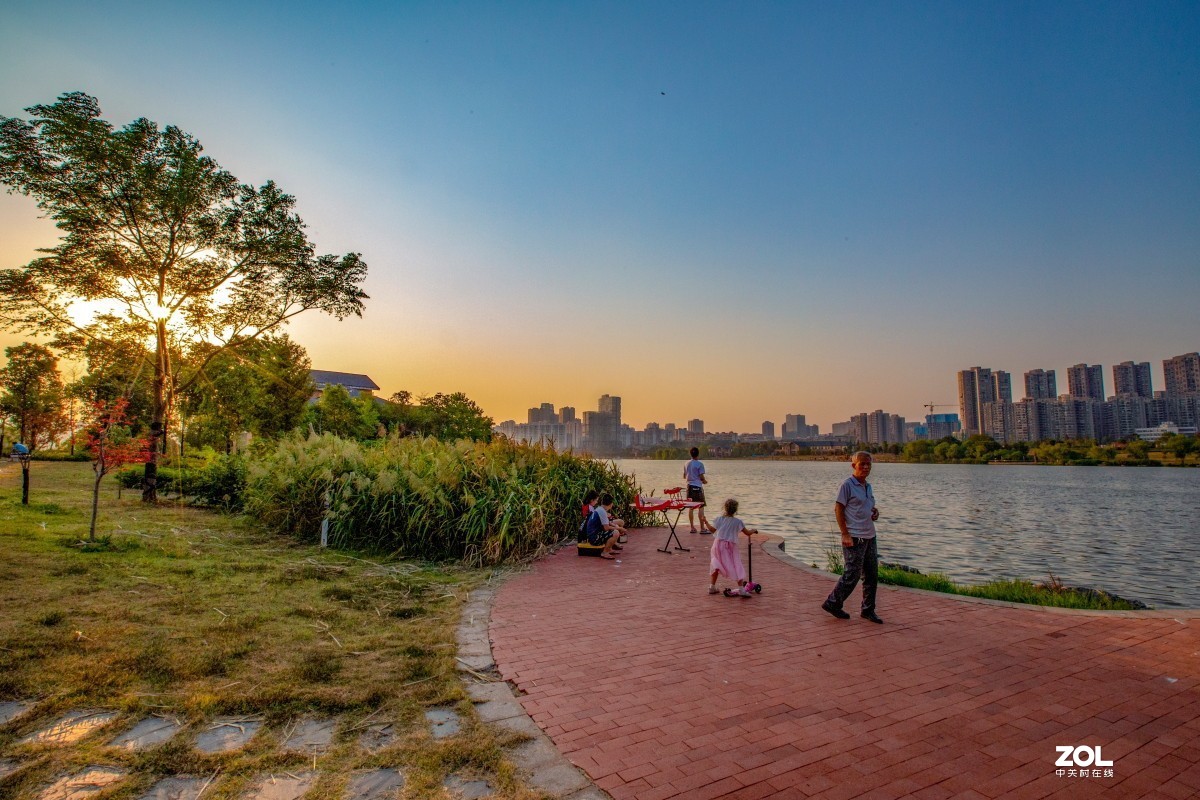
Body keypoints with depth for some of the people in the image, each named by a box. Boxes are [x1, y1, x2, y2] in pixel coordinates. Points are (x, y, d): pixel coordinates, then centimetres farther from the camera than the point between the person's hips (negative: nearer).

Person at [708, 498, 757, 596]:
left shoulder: (719, 519, 5)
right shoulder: (737, 522, -3)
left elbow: (713, 529, 18)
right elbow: (747, 533, 2)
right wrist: (753, 530, 24)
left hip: (718, 544, 4)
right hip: (730, 546, -4)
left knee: (715, 566, 18)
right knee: (737, 567, 1)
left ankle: (712, 587, 21)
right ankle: (741, 589, -8)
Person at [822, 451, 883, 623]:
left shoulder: (868, 486, 14)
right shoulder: (847, 485, -11)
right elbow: (838, 509, -12)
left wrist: (875, 511, 2)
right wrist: (845, 535, -16)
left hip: (870, 537, 8)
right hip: (854, 538, -8)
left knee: (872, 575, 11)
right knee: (852, 575, -3)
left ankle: (868, 610, 23)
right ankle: (832, 603, 12)